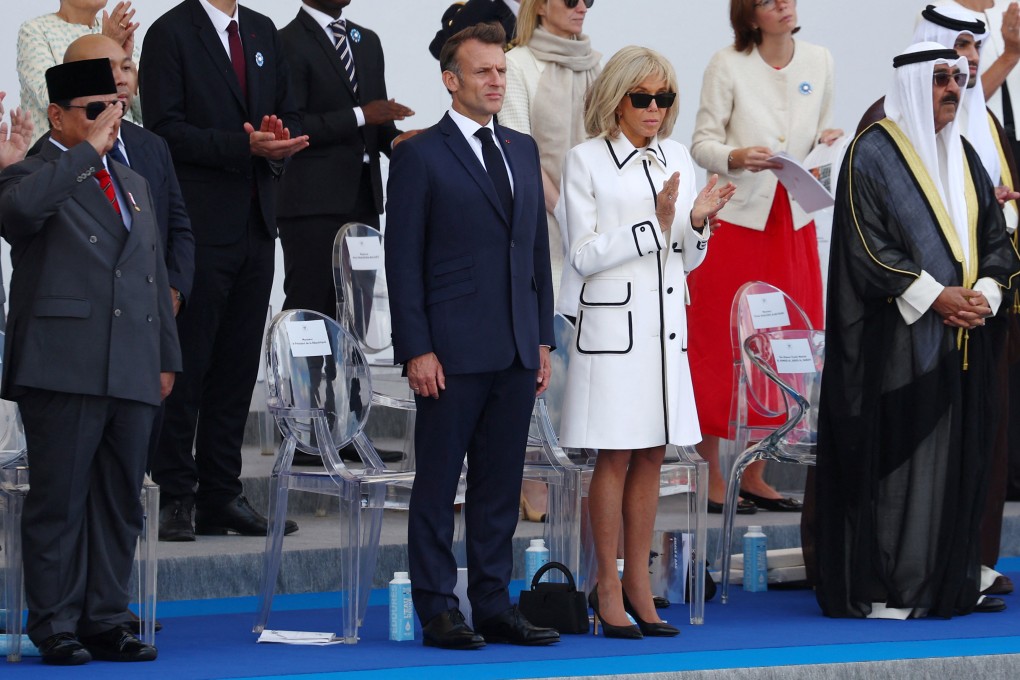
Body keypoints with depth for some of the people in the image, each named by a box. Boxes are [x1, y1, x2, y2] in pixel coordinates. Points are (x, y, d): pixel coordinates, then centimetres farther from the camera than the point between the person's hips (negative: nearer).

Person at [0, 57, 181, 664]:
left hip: (132, 375, 7)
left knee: (120, 505, 8)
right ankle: (56, 628, 2)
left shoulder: (134, 184, 23)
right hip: (64, 371, -7)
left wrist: (167, 357, 20)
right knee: (59, 502, -3)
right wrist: (88, 150, -20)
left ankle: (106, 624, 14)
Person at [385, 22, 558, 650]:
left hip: (516, 351, 6)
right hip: (453, 351, -6)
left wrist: (543, 338, 12)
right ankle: (438, 611, 6)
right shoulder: (420, 156, -3)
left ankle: (494, 605, 14)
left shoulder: (523, 150, 15)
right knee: (438, 485, 1)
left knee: (501, 485, 9)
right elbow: (403, 260, -6)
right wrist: (416, 349, -12)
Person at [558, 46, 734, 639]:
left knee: (652, 456, 8)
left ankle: (638, 582, 15)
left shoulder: (677, 159, 11)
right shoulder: (586, 161, -4)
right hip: (614, 320, -5)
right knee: (616, 456, -3)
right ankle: (608, 586, 5)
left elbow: (689, 259, 15)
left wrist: (697, 221, -6)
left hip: (667, 322, 5)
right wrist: (655, 223, -16)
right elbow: (584, 255, -9)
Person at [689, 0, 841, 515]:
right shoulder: (728, 66, -6)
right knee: (720, 349, -3)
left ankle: (755, 475, 15)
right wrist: (735, 157, -25)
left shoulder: (819, 62, 7)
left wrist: (826, 142, -6)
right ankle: (713, 477, 3)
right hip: (735, 220, -5)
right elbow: (702, 142, -5)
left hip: (793, 222, 5)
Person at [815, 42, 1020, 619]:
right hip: (898, 338, -7)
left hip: (964, 334, 7)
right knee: (898, 459, -8)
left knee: (961, 456, 5)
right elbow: (867, 245, -12)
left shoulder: (964, 156, 16)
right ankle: (885, 590, -5)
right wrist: (934, 296, -16)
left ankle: (952, 582, 10)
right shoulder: (873, 155, -5)